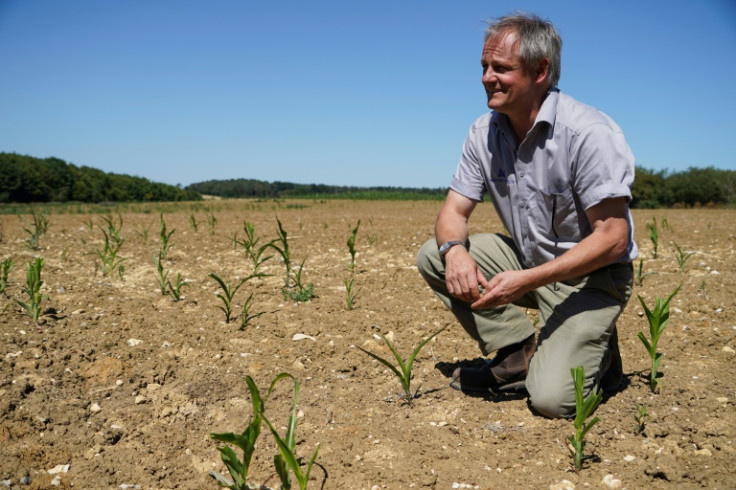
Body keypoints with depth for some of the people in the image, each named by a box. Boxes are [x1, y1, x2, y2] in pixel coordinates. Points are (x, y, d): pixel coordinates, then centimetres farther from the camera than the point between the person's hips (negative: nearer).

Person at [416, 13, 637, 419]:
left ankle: (596, 351, 14)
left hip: (591, 275, -6)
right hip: (528, 260, 6)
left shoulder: (589, 133, -24)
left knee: (553, 397, -23)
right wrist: (455, 249, -28)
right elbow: (454, 210, -2)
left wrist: (526, 281, -31)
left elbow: (613, 238, -24)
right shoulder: (485, 131, -4)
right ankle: (521, 352, -3)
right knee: (433, 255, -12)